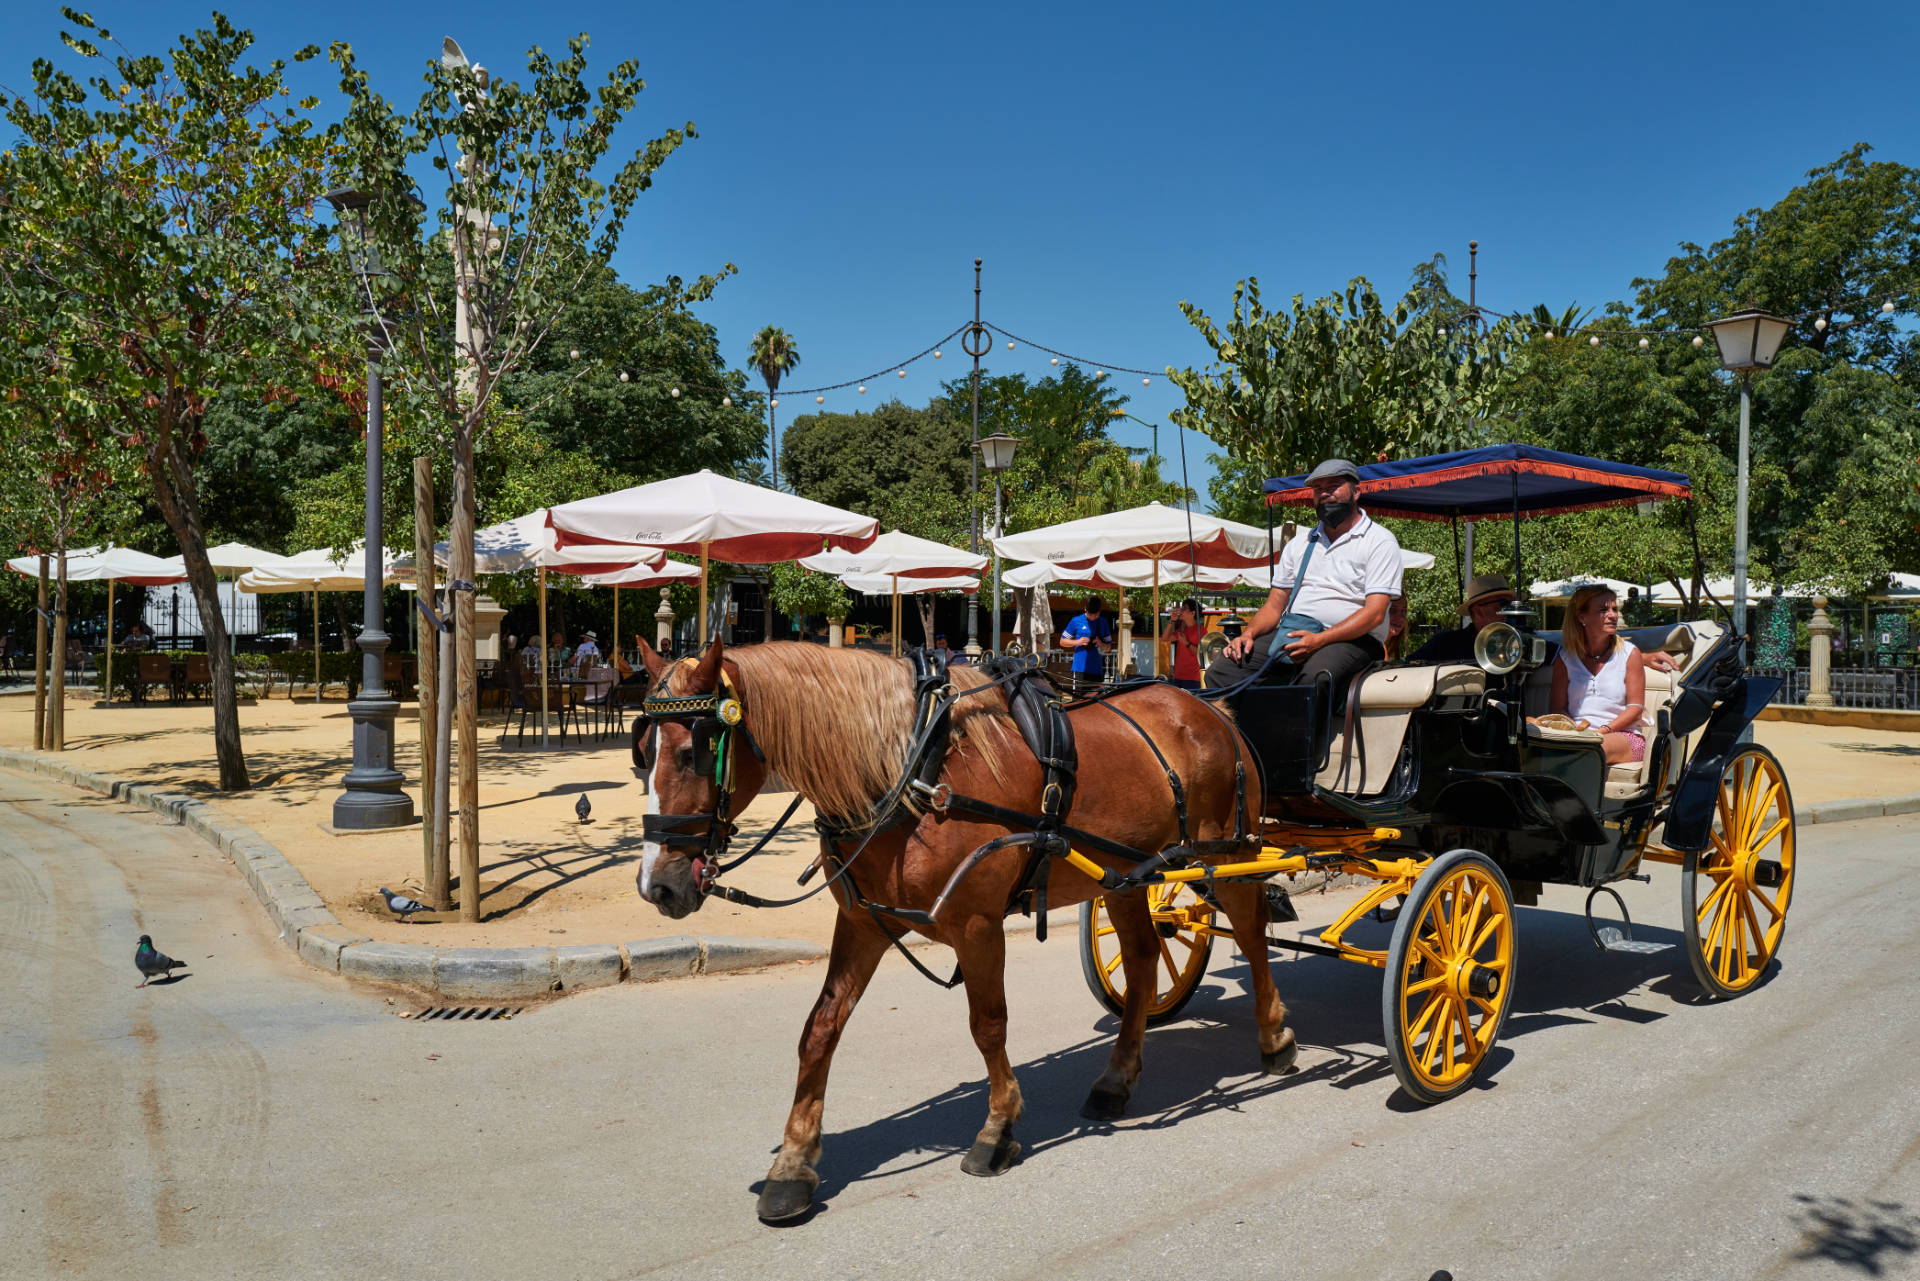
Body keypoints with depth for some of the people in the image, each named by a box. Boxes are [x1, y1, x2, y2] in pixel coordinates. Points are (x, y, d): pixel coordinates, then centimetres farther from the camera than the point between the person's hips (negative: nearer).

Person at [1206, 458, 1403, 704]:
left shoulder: (1380, 541, 3)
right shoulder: (1300, 543, 23)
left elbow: (1375, 613, -9)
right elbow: (1275, 604, 21)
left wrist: (1318, 640, -22)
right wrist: (1248, 634, -1)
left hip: (1352, 638, -5)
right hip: (1291, 634, 5)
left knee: (1314, 677, -40)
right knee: (1221, 672, -19)